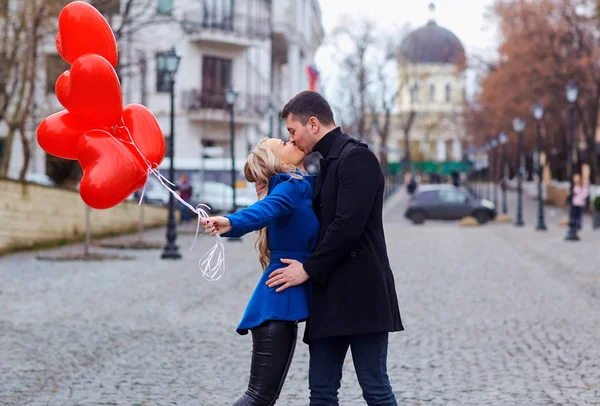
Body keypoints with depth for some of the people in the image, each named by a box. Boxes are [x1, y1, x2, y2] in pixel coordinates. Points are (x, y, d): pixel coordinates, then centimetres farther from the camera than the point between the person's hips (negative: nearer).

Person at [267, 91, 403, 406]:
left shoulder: (356, 157, -11)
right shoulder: (328, 162, 19)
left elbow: (348, 226, -18)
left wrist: (309, 270, -11)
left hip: (360, 294, -9)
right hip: (330, 297, 9)